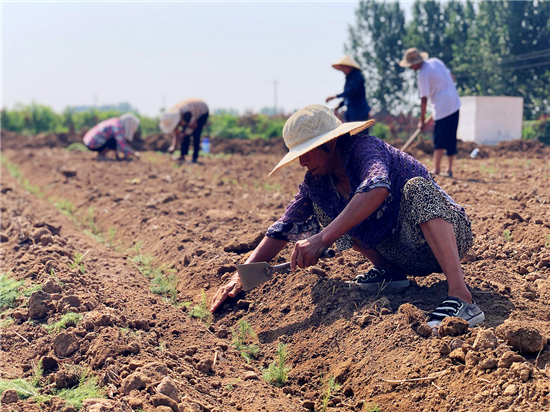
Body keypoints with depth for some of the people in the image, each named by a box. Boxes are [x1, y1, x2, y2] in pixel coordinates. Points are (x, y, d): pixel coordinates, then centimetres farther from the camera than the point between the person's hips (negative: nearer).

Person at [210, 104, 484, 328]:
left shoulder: (363, 148, -20)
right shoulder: (316, 182, 0)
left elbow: (378, 188, -42)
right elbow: (283, 229, 0)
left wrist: (322, 239, -49)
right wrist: (241, 276, -12)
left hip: (448, 235, -7)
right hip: (402, 255, 7)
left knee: (416, 186, -37)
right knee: (321, 207, 3)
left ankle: (460, 297, -48)